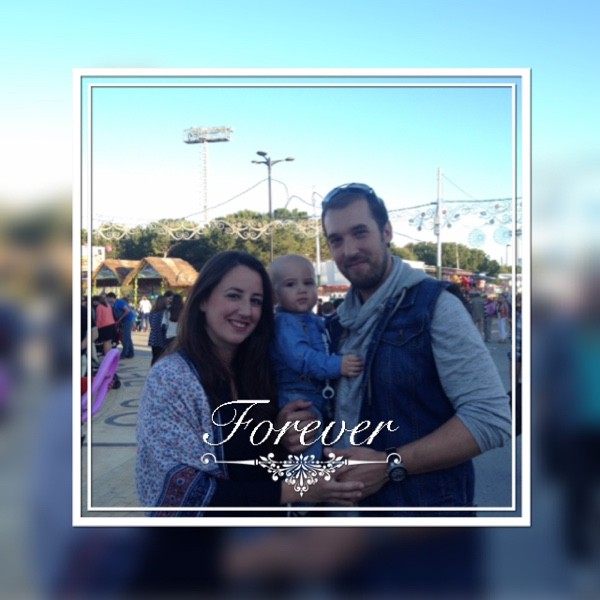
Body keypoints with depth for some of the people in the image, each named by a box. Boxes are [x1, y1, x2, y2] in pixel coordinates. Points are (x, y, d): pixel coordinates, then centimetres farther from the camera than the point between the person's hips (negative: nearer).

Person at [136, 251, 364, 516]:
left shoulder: (256, 370, -6)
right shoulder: (170, 377, -22)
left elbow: (255, 455, 3)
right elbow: (180, 494, -26)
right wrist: (293, 491, -29)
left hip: (259, 516, 5)